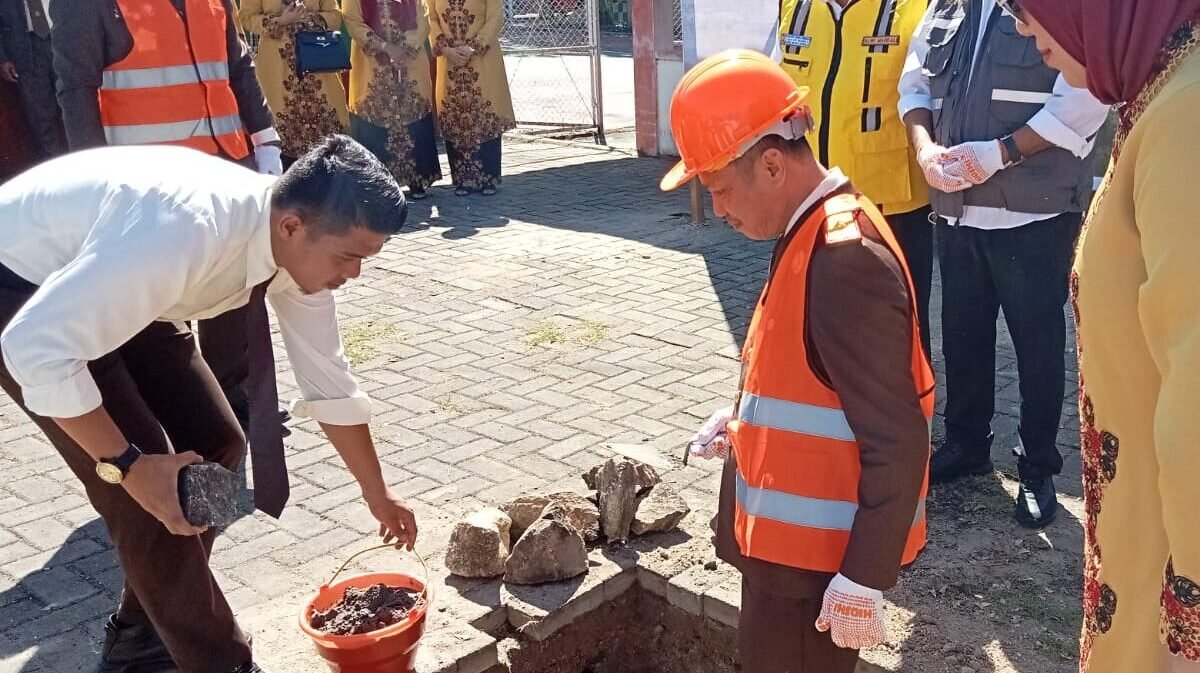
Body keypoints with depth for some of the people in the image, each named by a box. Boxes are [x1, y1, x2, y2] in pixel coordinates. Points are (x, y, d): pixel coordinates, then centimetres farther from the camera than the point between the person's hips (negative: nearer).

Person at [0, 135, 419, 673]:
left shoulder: (300, 245, -14)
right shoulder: (186, 233, -41)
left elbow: (327, 379, -1)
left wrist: (376, 493, 7)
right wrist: (126, 463, -32)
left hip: (111, 284, 8)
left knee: (215, 443, 4)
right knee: (145, 490, -15)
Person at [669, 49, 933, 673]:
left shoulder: (844, 260, -26)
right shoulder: (817, 230, 4)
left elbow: (897, 444, -25)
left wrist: (865, 577, -21)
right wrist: (746, 416, 8)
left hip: (817, 551, -9)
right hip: (791, 533, 9)